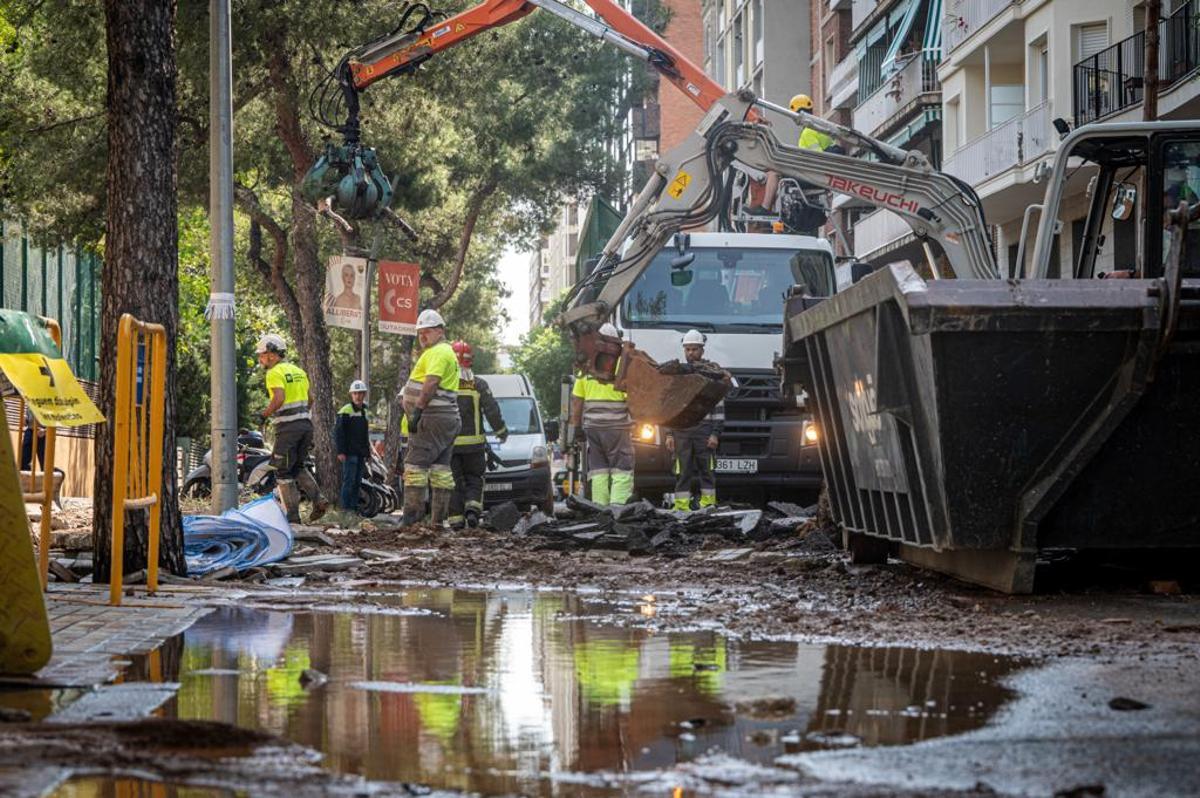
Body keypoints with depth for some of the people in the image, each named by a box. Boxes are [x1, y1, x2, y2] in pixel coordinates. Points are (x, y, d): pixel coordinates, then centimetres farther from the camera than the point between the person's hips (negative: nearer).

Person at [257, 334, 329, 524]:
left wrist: (265, 415, -12)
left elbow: (279, 398, -24)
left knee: (283, 472, 1)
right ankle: (318, 499, 4)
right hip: (305, 423, 8)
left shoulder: (275, 373, -10)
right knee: (298, 466, 21)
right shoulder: (298, 371, 16)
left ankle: (293, 516, 0)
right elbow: (310, 399, 21)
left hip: (287, 427, -8)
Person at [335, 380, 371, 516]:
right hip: (349, 453, -7)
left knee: (358, 481, 8)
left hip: (360, 453, 7)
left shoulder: (364, 411, 17)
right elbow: (338, 432, -11)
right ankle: (346, 507, -6)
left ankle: (354, 506, 13)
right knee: (349, 480, -9)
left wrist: (368, 452, 20)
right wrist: (340, 451, -17)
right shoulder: (346, 410, -7)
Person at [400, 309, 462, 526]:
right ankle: (439, 519, 8)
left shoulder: (437, 353, -9)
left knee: (415, 465, -11)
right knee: (441, 469, 8)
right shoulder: (447, 352, 23)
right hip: (448, 419, 11)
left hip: (432, 418, -11)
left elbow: (431, 382, -22)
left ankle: (411, 518, -15)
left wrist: (417, 410, -25)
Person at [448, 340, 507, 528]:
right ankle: (473, 507, -9)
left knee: (454, 482, 7)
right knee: (474, 478, 13)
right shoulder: (478, 384, -2)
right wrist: (501, 431, 12)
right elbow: (492, 410, -2)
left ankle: (456, 518, 2)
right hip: (473, 442, 0)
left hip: (448, 442, 0)